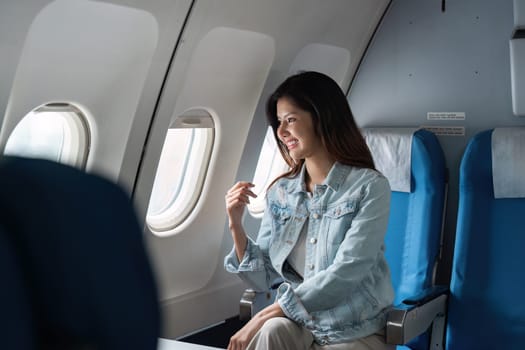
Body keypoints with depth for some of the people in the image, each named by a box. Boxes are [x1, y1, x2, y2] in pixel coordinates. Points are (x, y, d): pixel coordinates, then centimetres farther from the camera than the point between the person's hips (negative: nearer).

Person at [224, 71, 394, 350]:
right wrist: (235, 225, -9)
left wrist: (264, 316, -20)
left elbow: (344, 274, -18)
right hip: (296, 324, 3)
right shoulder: (280, 191, 6)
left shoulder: (370, 187, -8)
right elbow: (262, 278, 6)